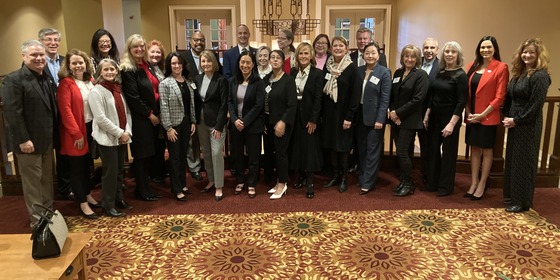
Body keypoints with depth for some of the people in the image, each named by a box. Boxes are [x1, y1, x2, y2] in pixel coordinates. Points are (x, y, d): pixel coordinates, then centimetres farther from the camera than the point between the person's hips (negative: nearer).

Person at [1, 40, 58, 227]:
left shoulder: (48, 78, 12)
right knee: (32, 181, 4)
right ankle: (37, 220, 15)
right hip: (29, 142, -7)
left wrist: (54, 135, 9)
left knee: (47, 179, 16)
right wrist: (23, 140, -22)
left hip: (47, 140, 7)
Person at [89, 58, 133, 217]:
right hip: (107, 139, -6)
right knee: (110, 172, -1)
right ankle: (108, 206, 10)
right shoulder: (96, 92, -10)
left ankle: (118, 199, 29)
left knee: (119, 171, 15)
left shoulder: (119, 89, 10)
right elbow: (100, 118, -17)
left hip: (122, 138, 6)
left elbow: (127, 112, 10)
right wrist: (120, 133, -16)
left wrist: (127, 131, -4)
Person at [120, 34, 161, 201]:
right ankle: (143, 191, 12)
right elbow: (133, 97, -16)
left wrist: (156, 114, 10)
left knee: (149, 154, 11)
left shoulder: (147, 66, 14)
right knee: (141, 155, 1)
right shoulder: (127, 70, -11)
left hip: (153, 116, 8)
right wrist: (149, 114, -12)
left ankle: (145, 187, 22)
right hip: (139, 119, -7)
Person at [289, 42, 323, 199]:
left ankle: (310, 183, 7)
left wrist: (313, 120, -15)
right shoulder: (293, 72, 6)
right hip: (294, 115, 4)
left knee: (310, 148, 0)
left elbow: (318, 98, -11)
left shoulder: (317, 73, -7)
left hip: (309, 116, -4)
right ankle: (301, 176, 26)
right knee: (297, 146, 10)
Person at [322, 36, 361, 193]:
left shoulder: (352, 68, -8)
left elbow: (356, 94, -12)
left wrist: (349, 117, -17)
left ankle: (344, 177, 18)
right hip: (329, 112, 5)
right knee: (331, 144, 9)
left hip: (343, 113, -5)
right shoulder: (327, 66, 6)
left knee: (343, 145, 3)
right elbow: (323, 90, 9)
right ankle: (335, 175, 23)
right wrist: (321, 113, 5)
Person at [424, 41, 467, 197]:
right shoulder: (440, 72, 6)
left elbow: (461, 101, -15)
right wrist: (427, 114, 6)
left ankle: (445, 186, 17)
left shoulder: (461, 75, -11)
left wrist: (452, 123, -20)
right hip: (435, 116, 6)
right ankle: (432, 183, 24)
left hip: (450, 118, -6)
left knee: (448, 152, 5)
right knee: (433, 149, 12)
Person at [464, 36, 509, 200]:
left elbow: (500, 97, -11)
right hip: (472, 116, 5)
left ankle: (482, 185, 17)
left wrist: (483, 114, -14)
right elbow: (467, 92, 8)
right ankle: (473, 184, 21)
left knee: (486, 150, 7)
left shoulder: (501, 68, -8)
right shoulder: (473, 66, 8)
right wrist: (468, 113, -3)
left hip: (488, 117, -5)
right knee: (474, 149, 11)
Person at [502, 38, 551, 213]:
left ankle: (522, 201, 11)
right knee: (512, 160, 13)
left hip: (528, 126, -8)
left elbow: (535, 104, -17)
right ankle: (511, 195, 26)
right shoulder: (519, 73, 11)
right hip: (514, 124, 8)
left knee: (524, 162, 0)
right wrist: (506, 116, 2)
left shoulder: (540, 76, -13)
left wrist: (516, 120, -15)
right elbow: (509, 97, 14)